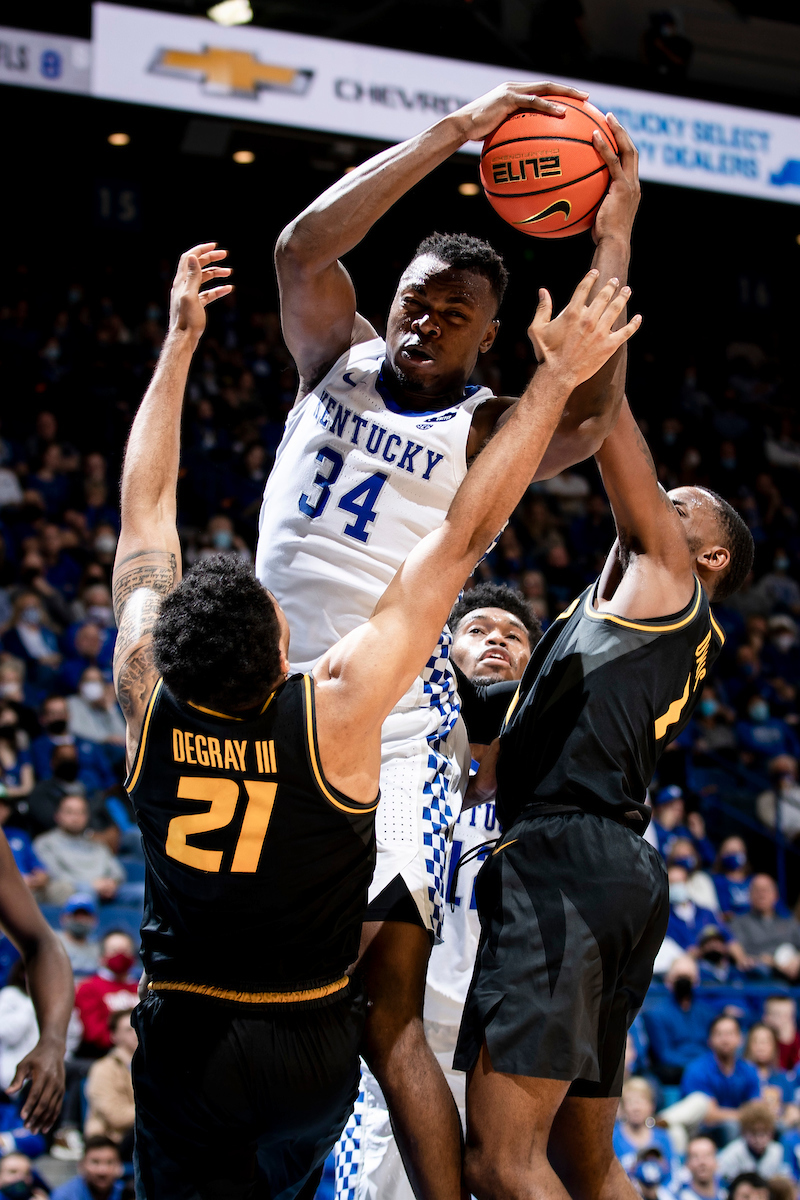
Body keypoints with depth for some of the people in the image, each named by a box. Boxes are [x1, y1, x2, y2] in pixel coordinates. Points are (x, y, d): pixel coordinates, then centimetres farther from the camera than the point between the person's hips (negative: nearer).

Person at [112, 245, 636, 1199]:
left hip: (180, 1046, 1)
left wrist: (180, 339, 10)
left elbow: (146, 507, 2)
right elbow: (465, 536, -16)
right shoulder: (336, 709, -19)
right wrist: (558, 377, -11)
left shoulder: (148, 702, -11)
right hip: (308, 1056, -1)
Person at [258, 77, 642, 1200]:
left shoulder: (486, 432, 1)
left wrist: (613, 240, -21)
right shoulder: (338, 359, 11)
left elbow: (591, 413, -21)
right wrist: (454, 133, -13)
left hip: (396, 721, -4)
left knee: (388, 1010, -14)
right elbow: (304, 247, -7)